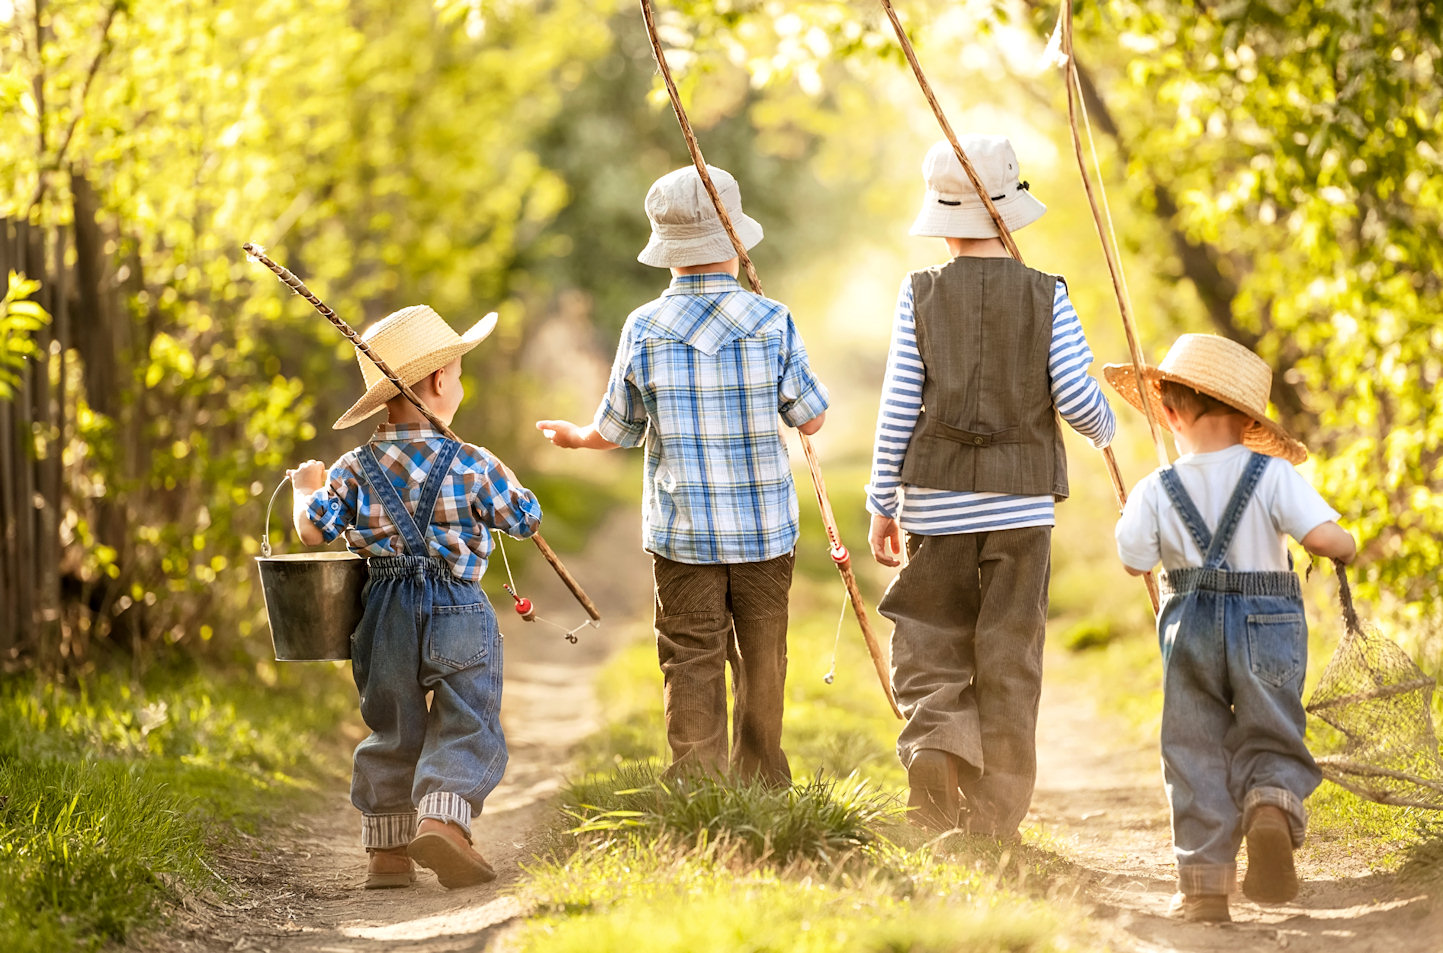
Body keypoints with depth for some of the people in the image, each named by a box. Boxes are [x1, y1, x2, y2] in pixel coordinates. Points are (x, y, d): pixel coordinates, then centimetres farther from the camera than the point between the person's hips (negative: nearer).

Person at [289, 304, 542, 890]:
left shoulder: (355, 469, 1)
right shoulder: (472, 465, -6)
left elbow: (313, 530, -4)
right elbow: (527, 519, 3)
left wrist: (306, 487, 17)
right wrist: (499, 488, 23)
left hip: (386, 613, 4)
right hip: (458, 612, -4)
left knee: (392, 730, 16)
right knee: (466, 726, 0)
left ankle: (386, 847, 15)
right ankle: (443, 817, -23)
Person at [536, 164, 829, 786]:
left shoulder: (644, 329, -6)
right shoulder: (772, 322, -7)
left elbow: (617, 432, 4)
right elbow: (811, 419, 2)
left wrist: (575, 437, 27)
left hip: (683, 530, -1)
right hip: (766, 526, 1)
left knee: (692, 668, 1)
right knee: (761, 668, 13)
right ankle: (762, 796, 24)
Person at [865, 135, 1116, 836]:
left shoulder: (921, 295, -2)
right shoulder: (1045, 297, -2)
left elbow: (897, 409, -3)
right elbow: (1078, 397, -5)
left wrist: (882, 505, 6)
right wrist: (1102, 427, 19)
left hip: (935, 506, 0)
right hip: (1019, 510, 0)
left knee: (928, 654, 10)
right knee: (1008, 667, 7)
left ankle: (934, 745, -19)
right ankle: (993, 821, 8)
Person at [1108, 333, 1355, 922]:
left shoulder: (1157, 491, -4)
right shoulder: (1274, 476, -8)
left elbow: (1135, 562, 5)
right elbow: (1325, 537, -17)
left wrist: (1132, 514, 23)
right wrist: (1346, 547, 6)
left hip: (1190, 628, 1)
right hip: (1268, 629, -1)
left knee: (1195, 753, 11)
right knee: (1270, 744, 11)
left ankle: (1204, 880, 6)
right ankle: (1272, 806, -23)